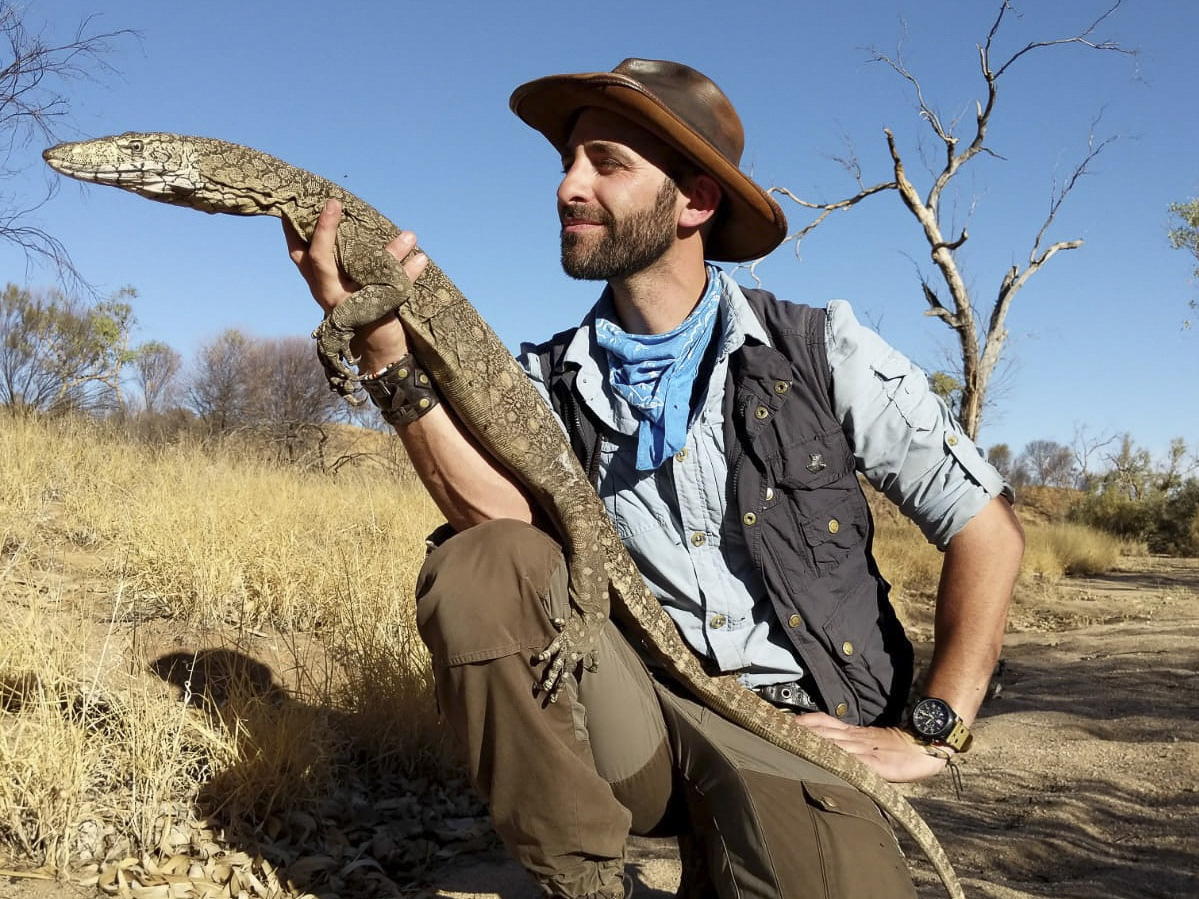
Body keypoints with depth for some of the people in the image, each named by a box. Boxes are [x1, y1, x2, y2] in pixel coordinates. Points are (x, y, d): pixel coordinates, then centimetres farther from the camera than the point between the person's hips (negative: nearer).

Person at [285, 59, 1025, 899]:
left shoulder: (818, 351, -2)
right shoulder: (551, 382, 5)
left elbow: (989, 525, 0)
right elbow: (507, 524, -16)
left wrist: (932, 734, -6)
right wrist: (388, 355, -26)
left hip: (795, 727, -2)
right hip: (633, 721, 3)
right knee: (474, 567, -24)